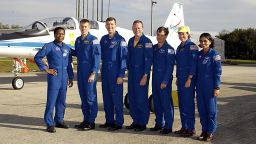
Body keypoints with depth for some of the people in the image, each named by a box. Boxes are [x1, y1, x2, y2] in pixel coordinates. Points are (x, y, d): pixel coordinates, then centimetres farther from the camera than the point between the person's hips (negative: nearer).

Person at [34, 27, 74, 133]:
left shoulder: (67, 48, 13)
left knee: (61, 101, 11)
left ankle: (59, 120, 23)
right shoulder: (49, 46, -3)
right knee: (51, 101, -4)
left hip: (64, 78, 5)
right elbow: (37, 58, -4)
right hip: (54, 77, -5)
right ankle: (49, 124, 2)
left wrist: (70, 78, 15)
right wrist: (46, 69, -7)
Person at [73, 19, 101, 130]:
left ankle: (91, 122, 5)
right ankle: (85, 120, 20)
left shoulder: (93, 40, -7)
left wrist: (93, 73, -17)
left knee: (91, 97, -2)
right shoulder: (78, 40, 14)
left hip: (90, 73, -7)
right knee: (83, 97, 11)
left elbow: (96, 58, -11)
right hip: (80, 72, 7)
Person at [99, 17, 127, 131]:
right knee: (106, 98, 11)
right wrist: (101, 72, 9)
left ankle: (118, 123, 7)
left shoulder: (120, 40, -7)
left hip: (115, 73, -6)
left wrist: (121, 75, -14)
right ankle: (109, 121, 22)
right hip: (105, 73, 6)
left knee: (116, 98, -2)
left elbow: (123, 58, -10)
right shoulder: (103, 39, 12)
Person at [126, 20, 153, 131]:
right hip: (132, 74, 7)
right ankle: (135, 121, 22)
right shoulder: (131, 41, 11)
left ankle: (143, 123, 9)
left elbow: (148, 60, -13)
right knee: (132, 98, 10)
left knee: (141, 99, -2)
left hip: (142, 74, -7)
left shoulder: (147, 42, -9)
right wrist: (128, 70, 12)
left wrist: (145, 76, -17)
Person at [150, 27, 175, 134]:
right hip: (155, 78, 7)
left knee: (166, 102, -2)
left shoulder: (169, 49, -8)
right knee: (156, 102, 12)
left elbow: (169, 66, -12)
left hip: (165, 80, -7)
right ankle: (159, 123, 24)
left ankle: (168, 126, 5)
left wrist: (165, 81, -17)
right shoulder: (154, 48, 12)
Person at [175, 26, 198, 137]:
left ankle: (191, 129, 5)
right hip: (181, 79, 8)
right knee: (181, 103, 12)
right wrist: (178, 78, 16)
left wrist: (189, 79, -19)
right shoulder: (179, 47, 16)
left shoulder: (191, 46, -10)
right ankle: (184, 127, 21)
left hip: (188, 79, -8)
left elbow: (193, 64, -16)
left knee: (188, 103, -4)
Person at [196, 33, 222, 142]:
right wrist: (195, 84, 10)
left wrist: (217, 87, -13)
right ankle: (204, 130, 22)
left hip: (210, 86, -5)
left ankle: (211, 132, 12)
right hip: (200, 86, 5)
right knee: (201, 108, 9)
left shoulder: (215, 54, -7)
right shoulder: (199, 54, 9)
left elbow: (218, 72, -9)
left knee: (211, 109, 2)